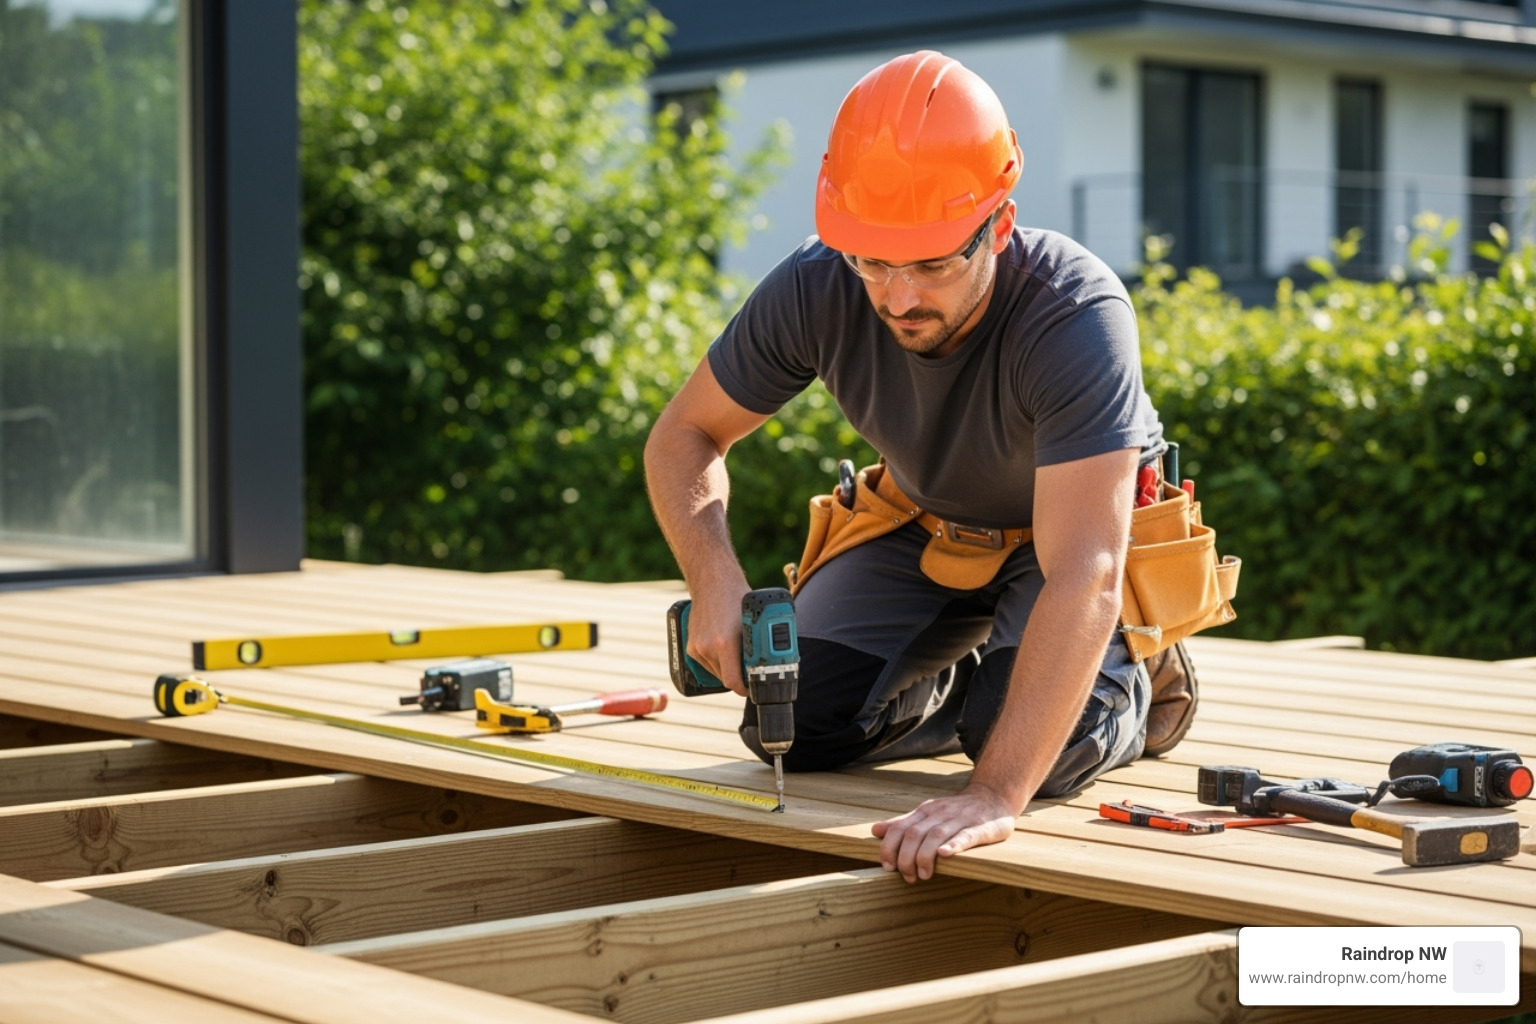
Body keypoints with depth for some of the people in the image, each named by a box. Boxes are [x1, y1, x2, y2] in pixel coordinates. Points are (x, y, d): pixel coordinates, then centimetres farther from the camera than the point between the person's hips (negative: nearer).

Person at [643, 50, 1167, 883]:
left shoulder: (1076, 315, -40)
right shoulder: (815, 290, -27)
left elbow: (1083, 579, -48)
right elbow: (683, 439, -10)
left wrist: (994, 796, -56)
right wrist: (715, 581, -31)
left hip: (1071, 527, -4)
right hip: (924, 525, 4)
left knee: (1043, 750, -29)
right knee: (795, 725, -13)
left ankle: (1128, 694, 7)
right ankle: (963, 680, 18)